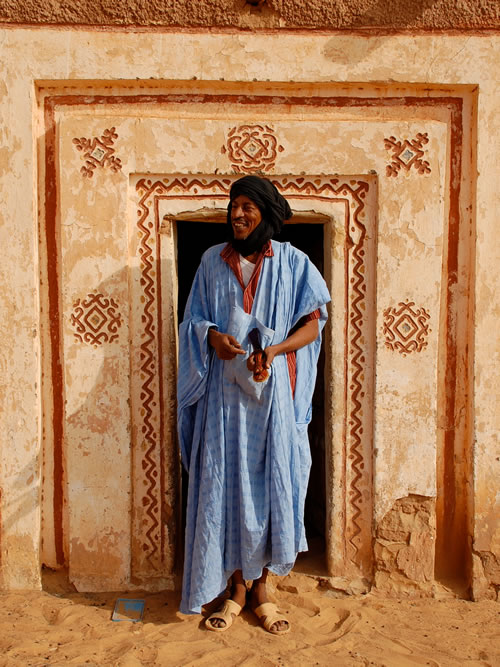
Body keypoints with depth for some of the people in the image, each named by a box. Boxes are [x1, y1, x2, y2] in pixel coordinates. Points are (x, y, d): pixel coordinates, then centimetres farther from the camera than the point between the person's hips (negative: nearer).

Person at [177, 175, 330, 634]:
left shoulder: (291, 262, 3)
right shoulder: (213, 261, 10)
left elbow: (313, 324, 0)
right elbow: (193, 321, 12)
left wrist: (273, 351, -17)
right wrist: (212, 336, -12)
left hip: (272, 386, -1)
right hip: (224, 387, 2)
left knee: (271, 481, 2)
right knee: (225, 482, 3)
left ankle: (261, 585, 19)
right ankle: (236, 586, 19)